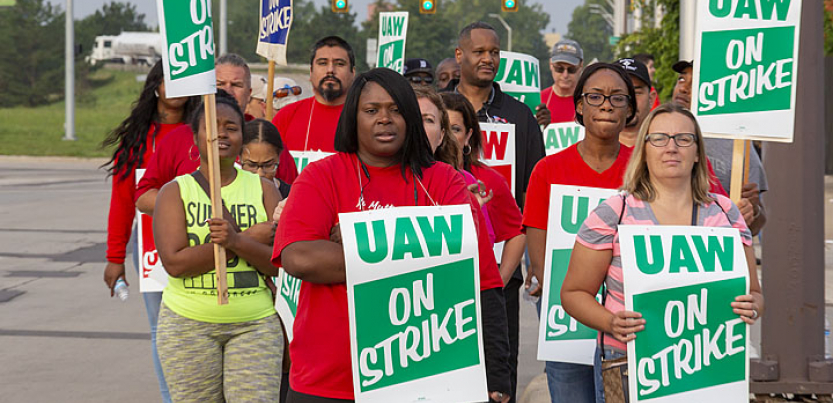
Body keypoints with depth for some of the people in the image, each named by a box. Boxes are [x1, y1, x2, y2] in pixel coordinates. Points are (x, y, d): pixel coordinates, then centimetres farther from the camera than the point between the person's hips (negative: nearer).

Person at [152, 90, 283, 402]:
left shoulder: (263, 189, 6)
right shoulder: (175, 191, 3)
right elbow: (174, 262, -11)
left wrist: (237, 241, -21)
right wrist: (251, 238, -13)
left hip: (255, 325, 1)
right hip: (188, 325, 0)